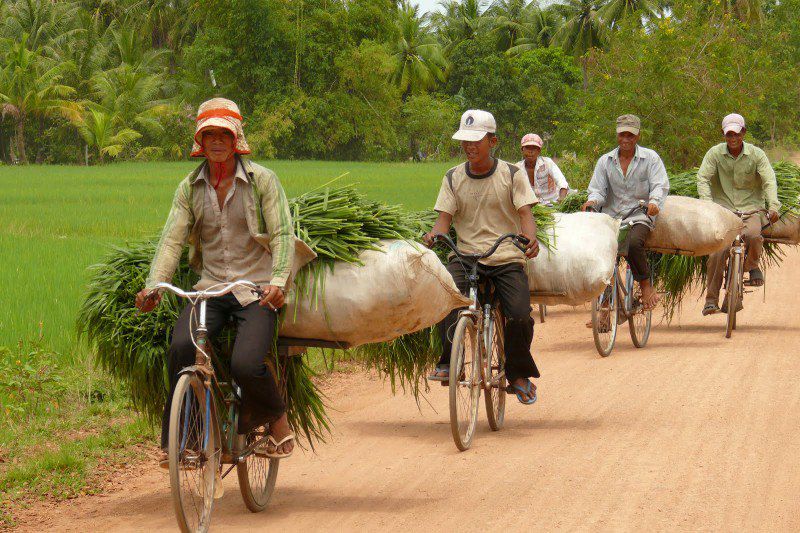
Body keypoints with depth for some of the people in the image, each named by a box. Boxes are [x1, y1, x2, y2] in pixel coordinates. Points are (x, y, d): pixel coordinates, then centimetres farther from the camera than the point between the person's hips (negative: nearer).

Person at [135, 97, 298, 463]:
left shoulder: (262, 180, -2)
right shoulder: (190, 188, 8)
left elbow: (283, 235, -8)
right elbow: (172, 240, 0)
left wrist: (278, 280, -25)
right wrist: (153, 285, -16)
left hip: (256, 290, -3)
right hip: (210, 286, 3)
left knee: (245, 365, -24)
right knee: (181, 346, -27)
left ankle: (277, 420, 9)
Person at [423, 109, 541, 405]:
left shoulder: (512, 175, 3)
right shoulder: (453, 178, 9)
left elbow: (525, 213, -4)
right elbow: (445, 217, 3)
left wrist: (530, 238, -26)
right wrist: (433, 235, -21)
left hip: (507, 258, -1)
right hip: (465, 255, 1)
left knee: (520, 316, -20)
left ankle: (519, 375, 7)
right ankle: (448, 363, -22)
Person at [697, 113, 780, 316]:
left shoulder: (756, 154, 2)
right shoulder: (715, 153, 2)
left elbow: (769, 181, -6)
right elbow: (703, 178, -6)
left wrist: (773, 205, -23)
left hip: (751, 209, 0)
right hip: (723, 210, 0)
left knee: (752, 235, -33)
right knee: (717, 251, -20)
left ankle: (752, 264, 2)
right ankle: (711, 299, -7)